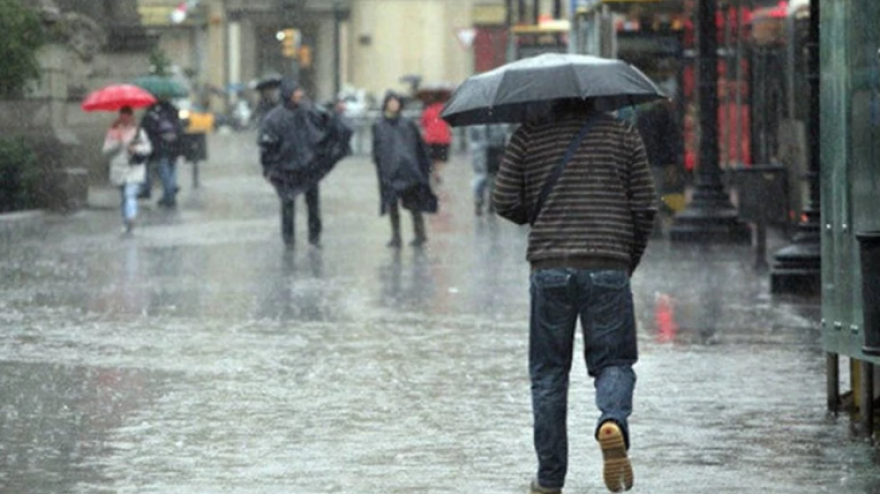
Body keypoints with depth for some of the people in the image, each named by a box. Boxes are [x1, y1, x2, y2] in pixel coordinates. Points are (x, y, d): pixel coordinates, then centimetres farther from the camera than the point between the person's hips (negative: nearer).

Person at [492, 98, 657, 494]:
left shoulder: (529, 137, 4)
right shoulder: (623, 134, 6)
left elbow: (505, 202, 1)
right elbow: (644, 207, 4)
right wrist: (630, 261, 18)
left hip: (550, 268, 0)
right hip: (608, 268, 0)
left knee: (548, 372, 9)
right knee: (613, 361, 9)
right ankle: (613, 421, -25)